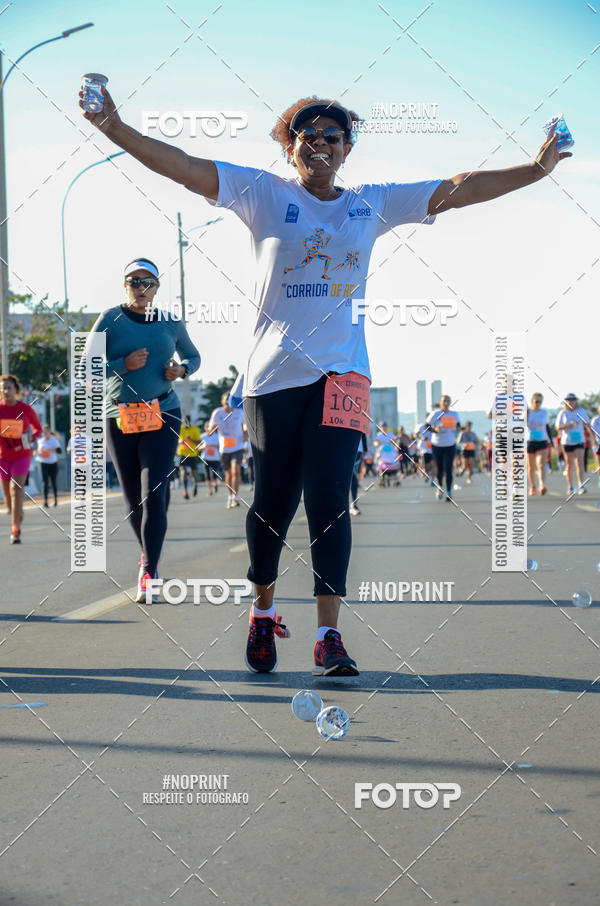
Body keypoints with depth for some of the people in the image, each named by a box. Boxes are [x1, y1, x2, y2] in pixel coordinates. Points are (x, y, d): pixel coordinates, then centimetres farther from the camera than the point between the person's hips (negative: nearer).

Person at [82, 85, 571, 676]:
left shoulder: (372, 204, 12)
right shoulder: (265, 195, 4)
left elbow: (458, 190, 12)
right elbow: (185, 168, -6)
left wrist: (536, 169, 10)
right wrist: (115, 129, -17)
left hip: (341, 371, 1)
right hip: (274, 373, -1)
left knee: (329, 499, -8)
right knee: (273, 500, 4)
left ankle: (329, 635, -4)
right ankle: (262, 611, 27)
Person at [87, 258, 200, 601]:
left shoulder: (171, 323, 6)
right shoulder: (110, 320, 0)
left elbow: (193, 356, 22)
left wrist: (182, 369, -1)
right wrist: (124, 365, -17)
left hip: (163, 415, 0)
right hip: (120, 418, 1)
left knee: (153, 495, -13)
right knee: (134, 500, 8)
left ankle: (149, 573, -11)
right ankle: (149, 554, 33)